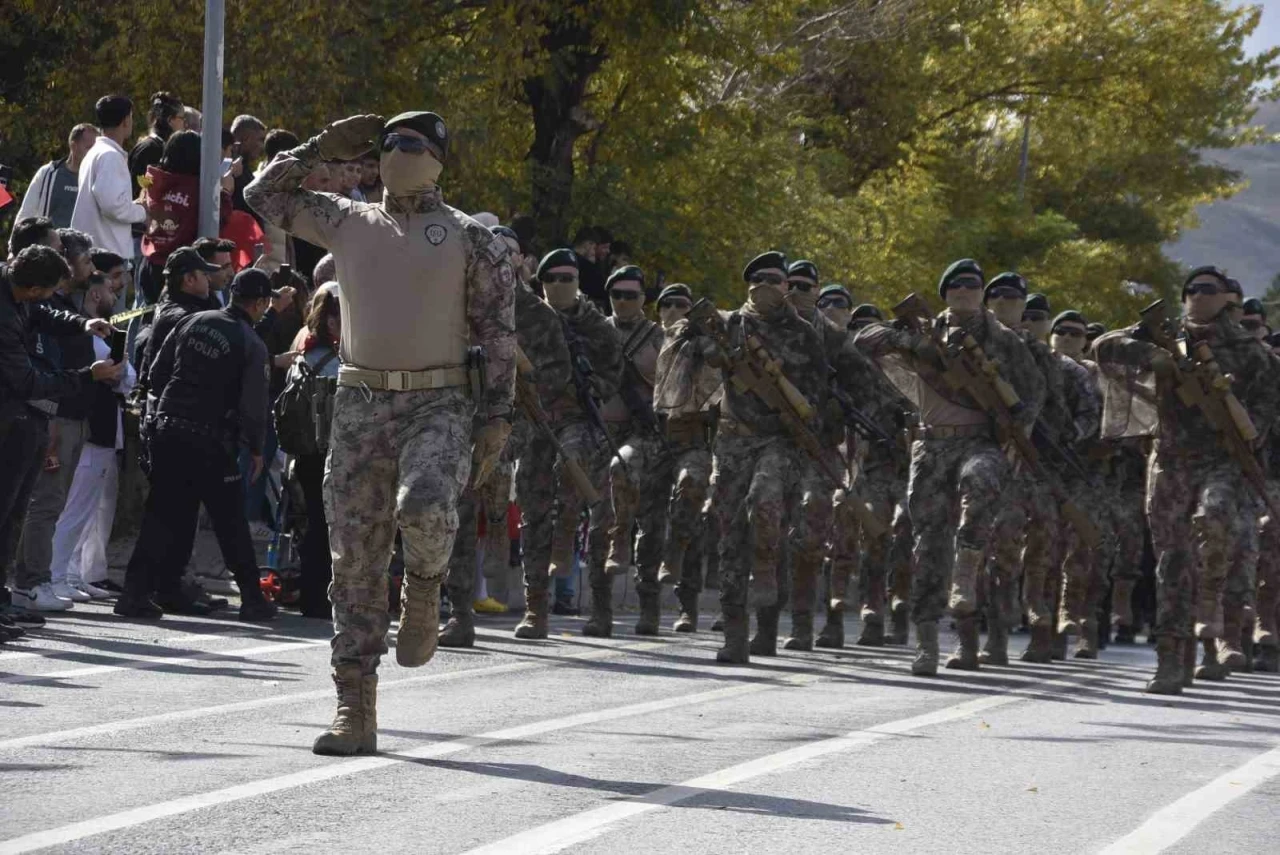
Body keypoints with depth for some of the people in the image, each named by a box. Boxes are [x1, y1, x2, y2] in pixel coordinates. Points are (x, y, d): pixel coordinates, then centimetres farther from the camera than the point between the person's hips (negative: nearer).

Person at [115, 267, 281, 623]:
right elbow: (253, 405, -9)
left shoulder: (193, 322, 6)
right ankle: (252, 598, 11)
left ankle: (136, 591, 3)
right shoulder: (252, 346, -7)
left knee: (162, 514, 9)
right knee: (230, 520, 6)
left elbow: (157, 371, 10)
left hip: (167, 430, 4)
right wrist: (256, 449, 4)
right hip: (210, 441, -4)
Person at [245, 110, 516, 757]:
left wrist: (496, 417, -7)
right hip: (360, 404, 3)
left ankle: (423, 585, 4)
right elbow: (263, 195, 23)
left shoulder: (470, 238, 5)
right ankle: (355, 710, 5)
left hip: (439, 404, -3)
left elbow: (498, 331, 1)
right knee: (354, 559, 0)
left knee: (424, 508, -32)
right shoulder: (347, 223, 14)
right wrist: (321, 148, 17)